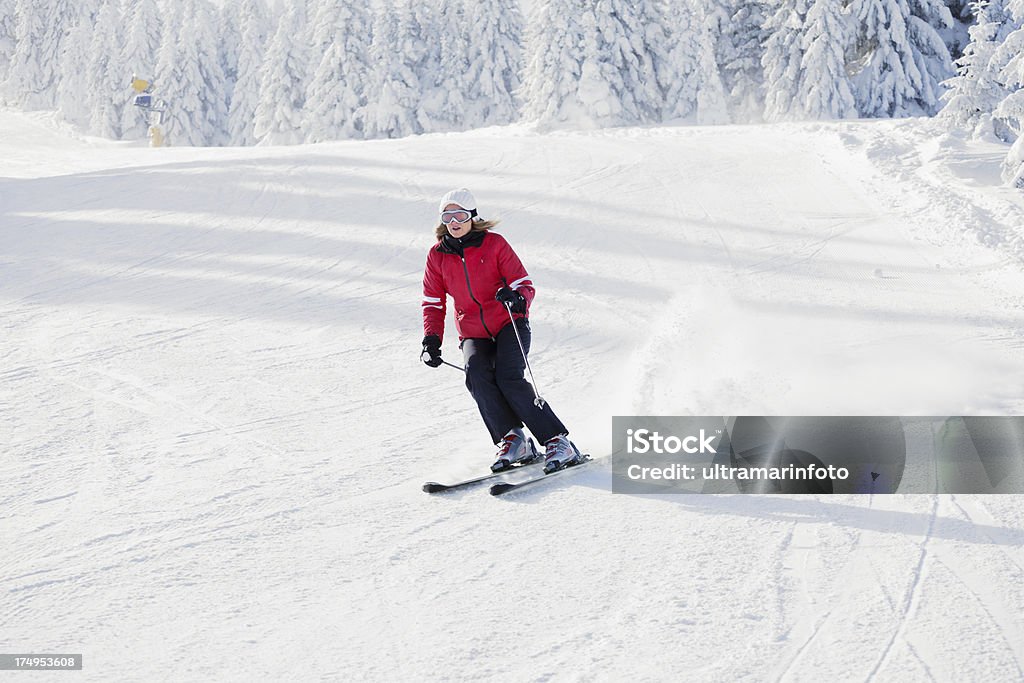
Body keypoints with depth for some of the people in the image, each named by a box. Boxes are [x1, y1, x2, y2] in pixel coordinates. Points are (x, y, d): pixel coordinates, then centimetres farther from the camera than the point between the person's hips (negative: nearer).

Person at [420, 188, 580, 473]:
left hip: (509, 324, -3)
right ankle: (511, 439, -21)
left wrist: (517, 298, -30)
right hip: (473, 334, 3)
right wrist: (431, 341, -3)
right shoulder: (437, 256, 5)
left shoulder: (493, 244, -5)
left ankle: (558, 442, -18)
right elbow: (433, 303, 11)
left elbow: (524, 284, -6)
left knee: (509, 379, -24)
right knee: (476, 375, -27)